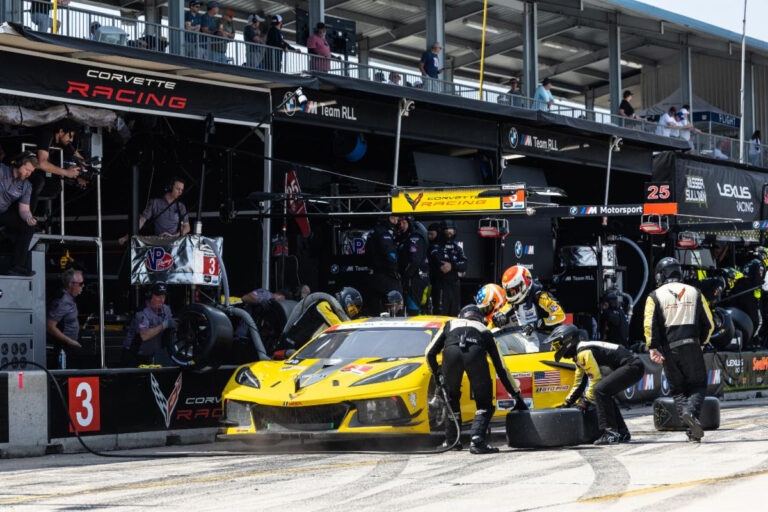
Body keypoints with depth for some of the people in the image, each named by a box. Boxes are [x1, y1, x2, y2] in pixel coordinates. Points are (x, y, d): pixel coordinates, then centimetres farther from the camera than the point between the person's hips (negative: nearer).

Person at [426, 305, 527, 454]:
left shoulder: (450, 324, 40)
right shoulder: (485, 331, 38)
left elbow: (430, 353, 33)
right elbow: (501, 369, 36)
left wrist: (436, 374, 51)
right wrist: (518, 398, 39)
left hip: (451, 352, 1)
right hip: (475, 353, -1)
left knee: (451, 398, 27)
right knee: (484, 404, 11)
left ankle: (451, 440, 32)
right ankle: (477, 440, -8)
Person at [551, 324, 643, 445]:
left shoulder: (584, 353, -13)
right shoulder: (579, 354, 19)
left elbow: (596, 380, -13)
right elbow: (579, 385, 27)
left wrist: (586, 401, -3)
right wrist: (566, 404, 25)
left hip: (633, 367, -11)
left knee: (600, 390, -21)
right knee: (604, 394, 19)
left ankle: (610, 433, -21)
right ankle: (622, 433, 22)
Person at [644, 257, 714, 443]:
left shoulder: (655, 296, 4)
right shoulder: (694, 293, 11)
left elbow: (649, 324, -9)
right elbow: (708, 323, 10)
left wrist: (653, 349, -9)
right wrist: (701, 342, 22)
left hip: (669, 349, 0)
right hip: (692, 347, 0)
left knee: (678, 390, 10)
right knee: (698, 386, 9)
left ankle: (692, 430, -7)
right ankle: (691, 411, -23)